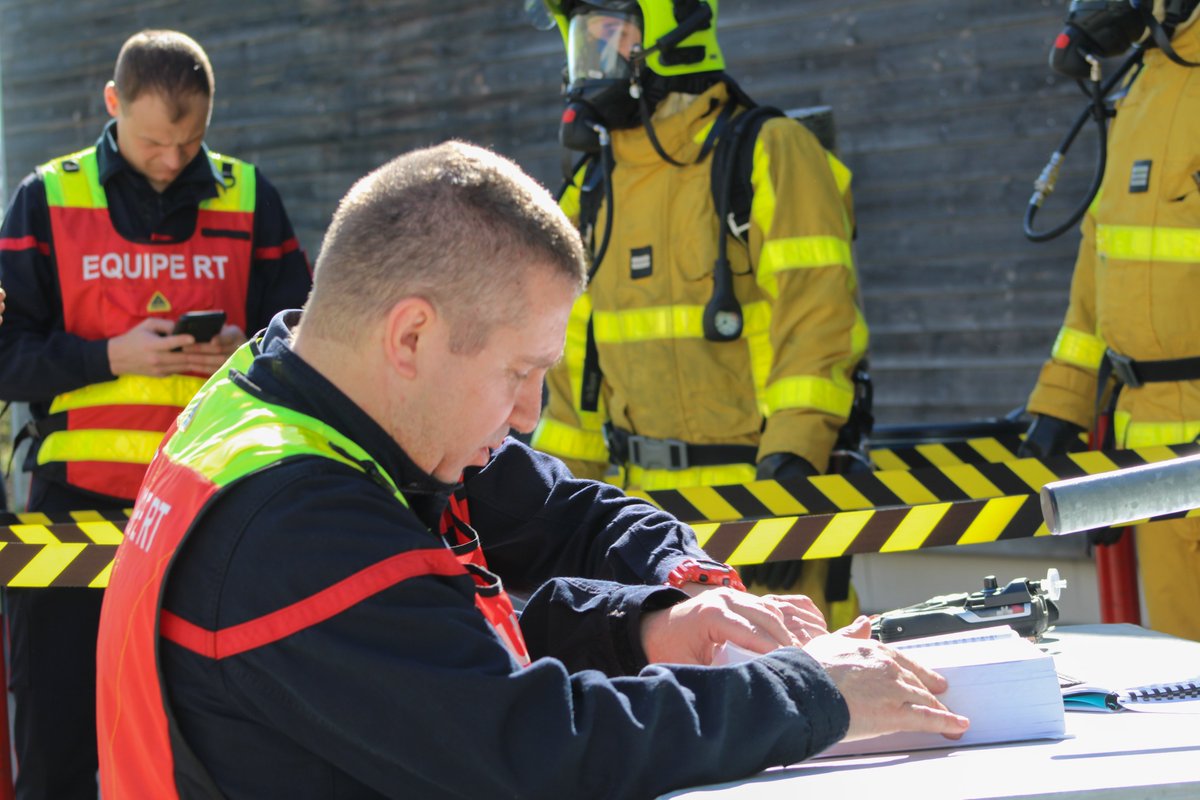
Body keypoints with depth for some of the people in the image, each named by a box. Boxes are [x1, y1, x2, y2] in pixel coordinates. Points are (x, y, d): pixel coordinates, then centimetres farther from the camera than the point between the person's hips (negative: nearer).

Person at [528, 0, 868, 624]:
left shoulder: (771, 156, -5)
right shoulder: (592, 192, 16)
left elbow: (818, 325, -13)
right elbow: (579, 361, 21)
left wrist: (788, 473, -21)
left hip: (766, 500, -6)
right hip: (646, 509, 6)